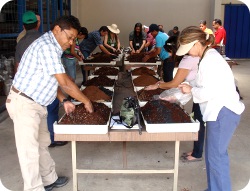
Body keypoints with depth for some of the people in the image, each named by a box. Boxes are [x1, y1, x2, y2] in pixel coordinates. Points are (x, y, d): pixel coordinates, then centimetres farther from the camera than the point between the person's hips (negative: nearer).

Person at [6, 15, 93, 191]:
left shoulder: (52, 47, 11)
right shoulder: (47, 46, -22)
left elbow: (53, 80, 16)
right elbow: (64, 82, -23)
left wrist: (64, 101, 6)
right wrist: (86, 101, -13)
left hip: (36, 104, 10)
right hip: (24, 104, -10)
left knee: (42, 144, 19)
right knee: (30, 151, -2)